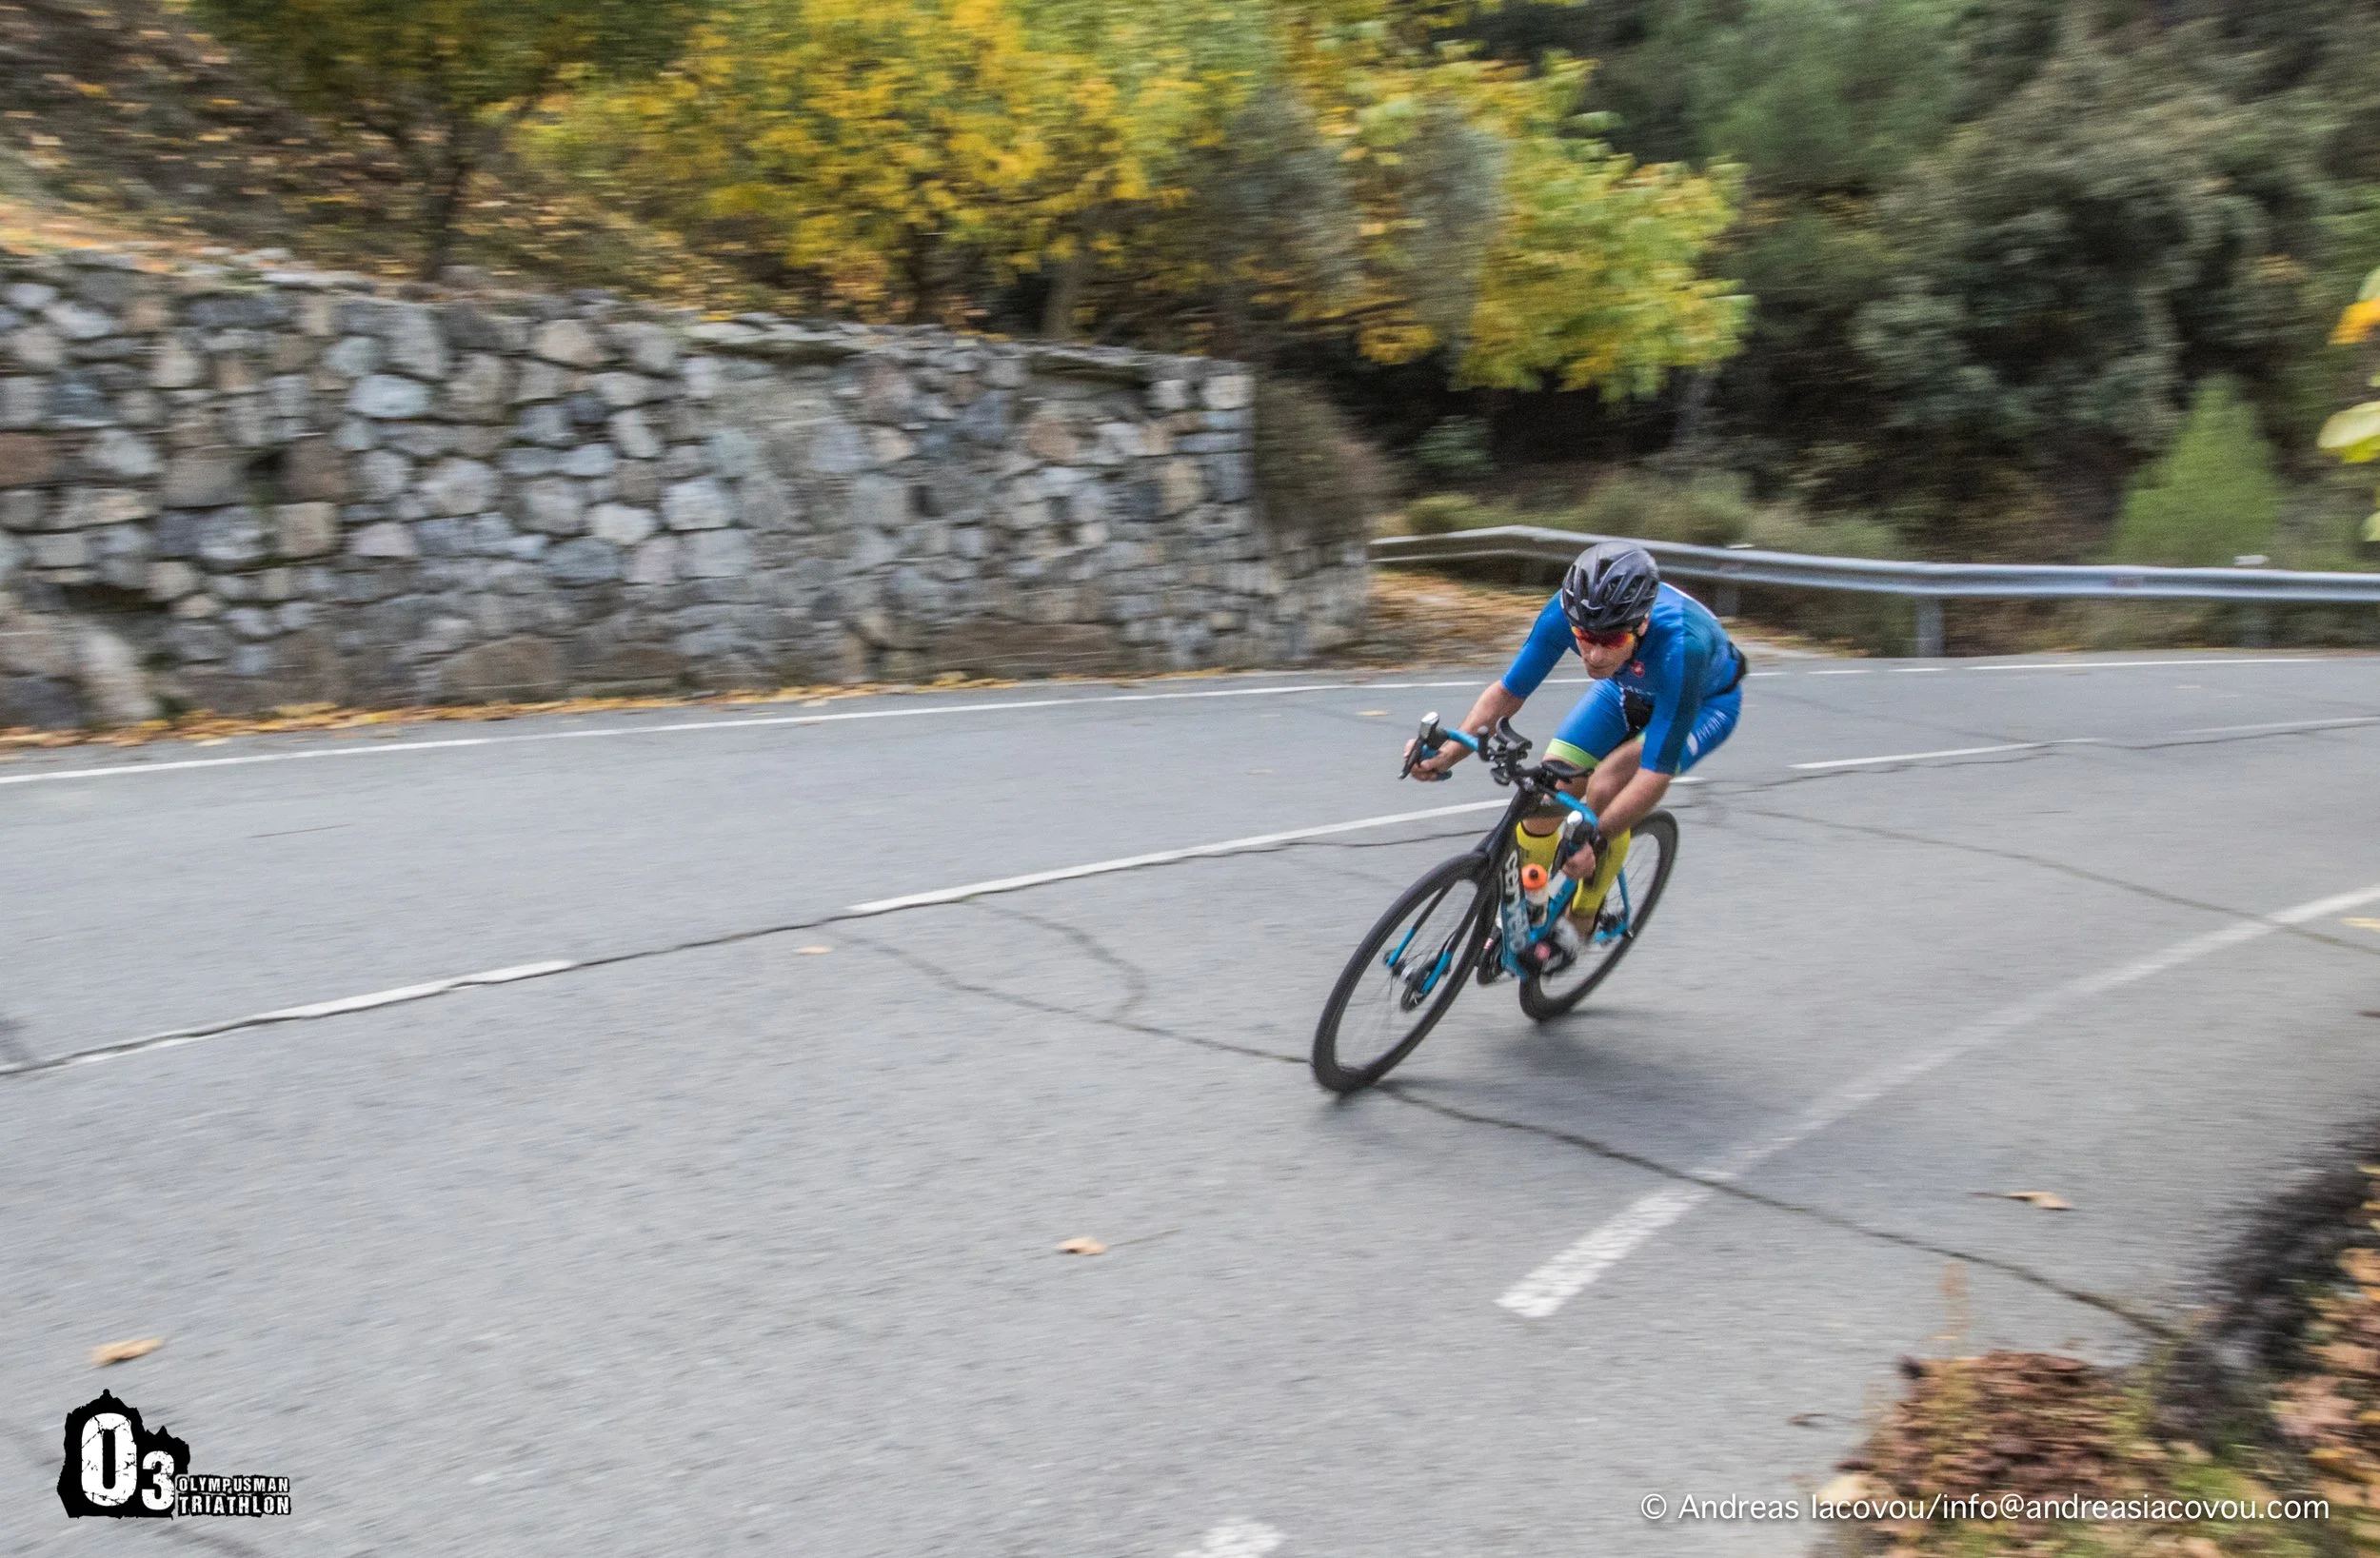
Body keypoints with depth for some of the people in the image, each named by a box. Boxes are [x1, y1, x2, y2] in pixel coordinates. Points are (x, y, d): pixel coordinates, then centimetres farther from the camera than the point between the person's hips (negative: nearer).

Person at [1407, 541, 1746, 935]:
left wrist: (1594, 839, -52)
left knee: (1605, 787, -27)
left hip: (1704, 701, -4)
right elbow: (1507, 691, -20)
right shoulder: (1568, 609, -32)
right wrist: (1448, 753, -36)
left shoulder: (1679, 647, -43)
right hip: (1629, 687, 4)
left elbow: (1656, 773, -40)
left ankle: (1581, 925, -5)